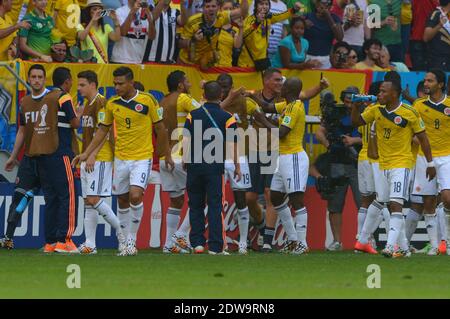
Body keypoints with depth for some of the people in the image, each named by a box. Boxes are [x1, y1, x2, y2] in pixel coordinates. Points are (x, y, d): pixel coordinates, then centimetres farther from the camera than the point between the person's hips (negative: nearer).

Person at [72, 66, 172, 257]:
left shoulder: (147, 100, -7)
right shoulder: (112, 104, 3)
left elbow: (159, 127, 3)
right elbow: (103, 130, 13)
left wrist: (166, 155, 8)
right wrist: (86, 153, 8)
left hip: (142, 158, -4)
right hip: (120, 159, 4)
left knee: (135, 195, -20)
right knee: (122, 200, 7)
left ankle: (132, 239, -7)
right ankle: (127, 243, 19)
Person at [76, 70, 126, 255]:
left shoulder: (101, 103, -11)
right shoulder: (88, 105, 17)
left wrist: (92, 156, -22)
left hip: (100, 159, -10)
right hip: (88, 160, 10)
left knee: (94, 199, -15)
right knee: (88, 202, 5)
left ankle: (122, 231, -3)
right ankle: (90, 245, 4)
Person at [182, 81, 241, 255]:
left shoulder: (193, 115, 1)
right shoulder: (227, 118, -4)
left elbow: (186, 141, -1)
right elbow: (232, 144, -4)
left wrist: (185, 162, 9)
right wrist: (237, 167, 4)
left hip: (194, 166, 2)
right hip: (215, 167, -2)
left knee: (196, 206, 12)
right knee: (215, 206, 0)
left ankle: (197, 242, 10)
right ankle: (215, 246, -4)